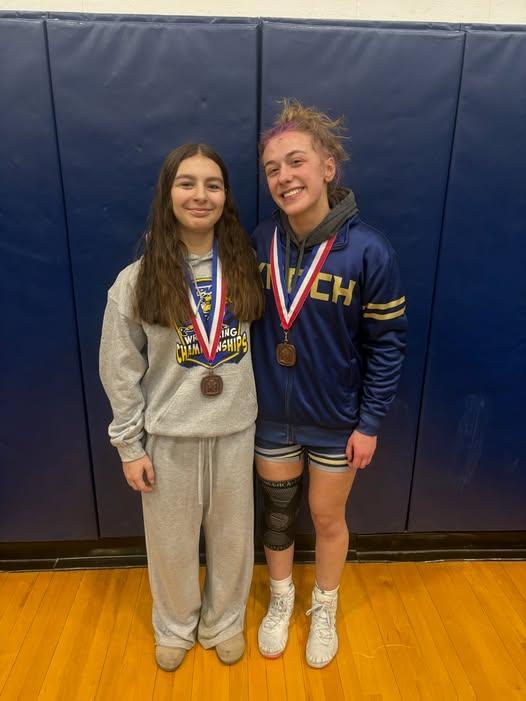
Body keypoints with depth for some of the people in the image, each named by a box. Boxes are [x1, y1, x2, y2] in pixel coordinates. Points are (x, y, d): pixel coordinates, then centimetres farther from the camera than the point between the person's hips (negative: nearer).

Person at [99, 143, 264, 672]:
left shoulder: (243, 266, -2)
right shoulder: (137, 280, -10)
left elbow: (258, 345, 6)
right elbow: (120, 371, -5)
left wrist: (258, 410, 4)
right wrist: (129, 446, -4)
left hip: (234, 429, 2)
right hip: (169, 435, -1)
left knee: (231, 536, 18)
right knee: (171, 541, 17)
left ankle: (223, 623, 47)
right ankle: (175, 626, 47)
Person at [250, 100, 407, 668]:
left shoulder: (368, 251, -17)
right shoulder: (260, 241, -8)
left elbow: (386, 343, -10)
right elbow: (247, 322, 2)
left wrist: (370, 423, -9)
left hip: (336, 419, -2)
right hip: (271, 415, 3)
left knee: (328, 518, 18)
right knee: (277, 512, 20)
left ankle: (324, 609, 48)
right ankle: (280, 599, 50)